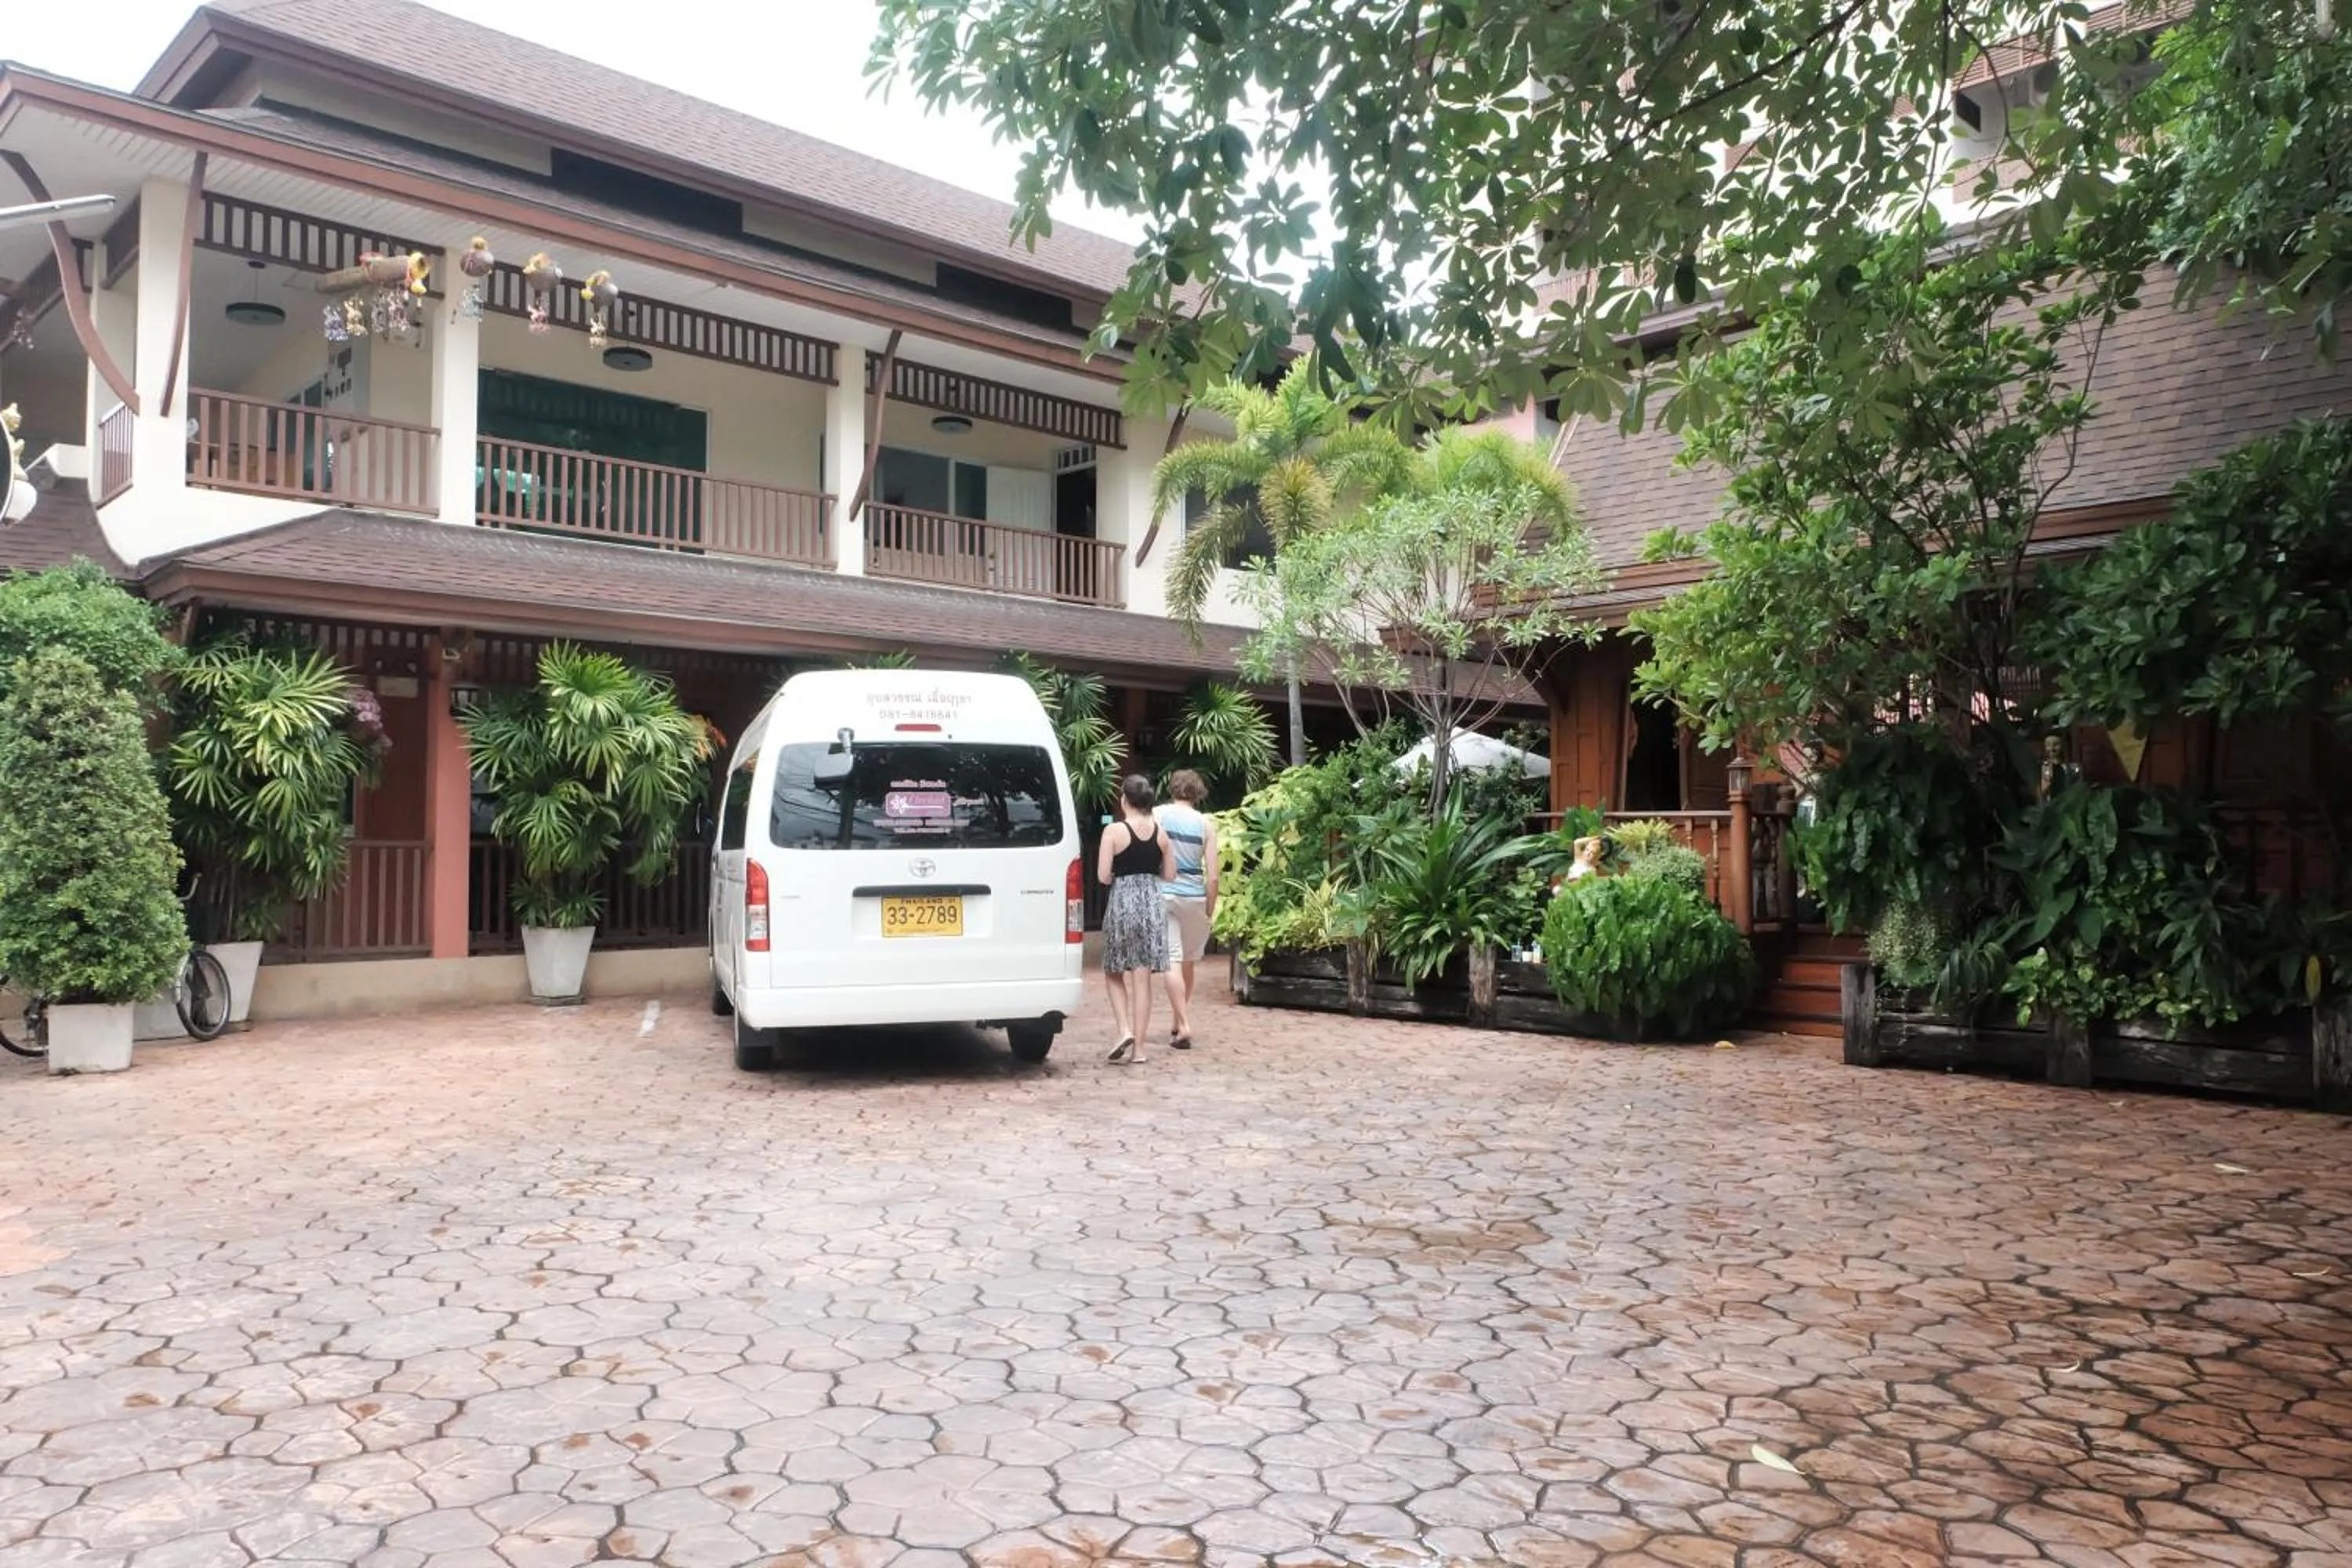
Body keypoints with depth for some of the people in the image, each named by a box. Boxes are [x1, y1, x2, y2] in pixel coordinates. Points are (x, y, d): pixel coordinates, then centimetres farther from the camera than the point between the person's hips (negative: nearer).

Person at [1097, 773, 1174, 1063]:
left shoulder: (1114, 831, -7)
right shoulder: (1160, 832, 4)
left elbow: (1104, 876, -10)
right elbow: (1169, 874, 8)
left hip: (1122, 903, -3)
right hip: (1152, 903, 3)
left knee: (1115, 974, 13)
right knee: (1142, 979, 5)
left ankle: (1125, 1031, -4)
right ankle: (1138, 1047, 7)